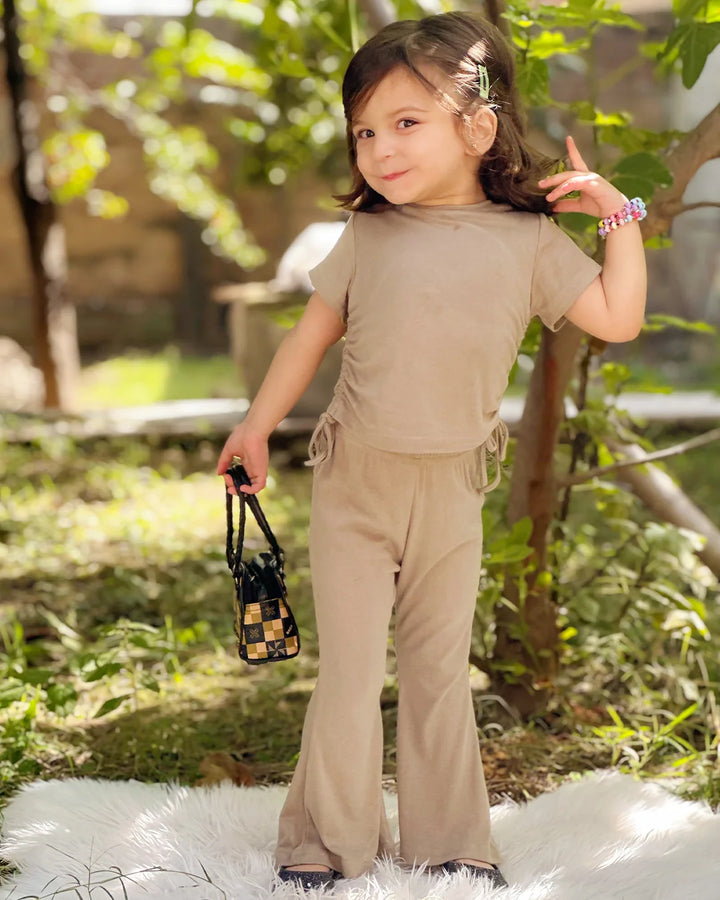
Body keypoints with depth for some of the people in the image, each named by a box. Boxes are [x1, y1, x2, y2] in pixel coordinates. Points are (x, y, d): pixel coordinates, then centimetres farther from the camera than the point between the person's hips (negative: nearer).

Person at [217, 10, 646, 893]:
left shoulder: (529, 241, -5)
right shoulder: (369, 237, -4)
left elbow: (617, 318, -6)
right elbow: (313, 331, 6)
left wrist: (619, 216, -6)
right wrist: (257, 424, 11)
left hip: (452, 489, 1)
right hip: (354, 486, -1)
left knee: (440, 671, 12)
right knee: (350, 670, 1)